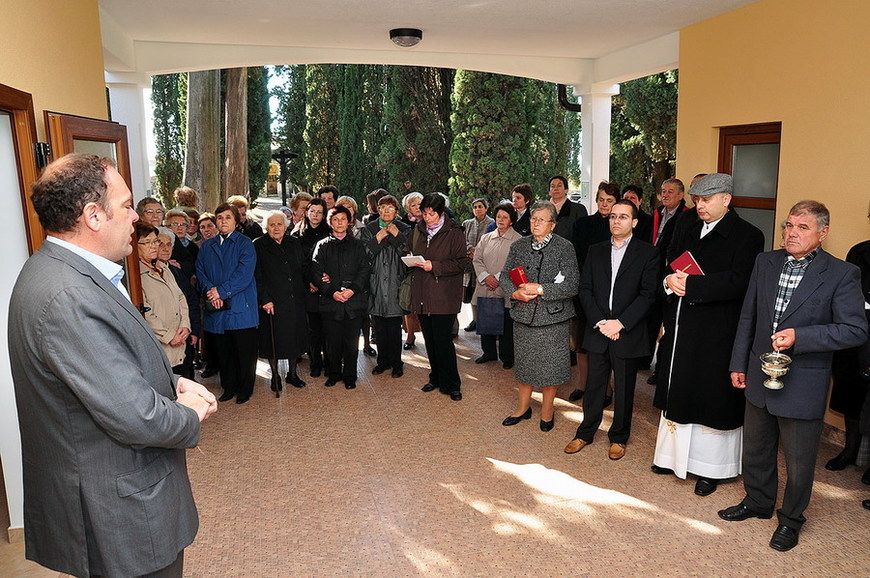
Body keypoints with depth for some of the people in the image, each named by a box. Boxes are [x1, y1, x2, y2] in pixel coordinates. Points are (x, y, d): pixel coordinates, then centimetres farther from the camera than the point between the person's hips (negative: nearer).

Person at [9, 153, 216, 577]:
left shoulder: (67, 272, 3)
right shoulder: (67, 298, -30)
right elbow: (136, 417, -30)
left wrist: (174, 382, -1)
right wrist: (190, 415, -11)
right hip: (123, 514, -9)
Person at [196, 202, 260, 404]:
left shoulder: (245, 244, -1)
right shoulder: (207, 246, 13)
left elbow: (244, 274, -12)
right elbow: (200, 273, 6)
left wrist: (222, 291, -17)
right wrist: (210, 292, -13)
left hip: (241, 307, -4)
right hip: (217, 310, 4)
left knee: (245, 351, 3)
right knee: (224, 351, 12)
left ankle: (245, 389, 18)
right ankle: (229, 386, 27)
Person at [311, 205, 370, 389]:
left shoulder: (357, 245, 10)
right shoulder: (322, 245, 8)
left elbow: (364, 270, 3)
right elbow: (316, 273, 1)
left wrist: (353, 289, -12)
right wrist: (331, 292, -11)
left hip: (354, 300, 0)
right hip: (330, 302, 0)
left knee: (351, 342, 3)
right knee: (333, 342, 6)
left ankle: (350, 376, 17)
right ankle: (333, 374, 23)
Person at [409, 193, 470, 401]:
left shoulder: (454, 233, -7)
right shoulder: (419, 231, 13)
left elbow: (461, 263, -10)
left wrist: (434, 266, -17)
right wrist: (413, 261, 7)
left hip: (444, 295, -6)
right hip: (422, 295, 6)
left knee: (443, 340, -6)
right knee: (430, 340, 13)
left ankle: (451, 385, 7)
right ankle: (436, 378, 27)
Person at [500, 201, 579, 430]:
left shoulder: (564, 247, -9)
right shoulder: (519, 246, 5)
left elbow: (572, 285, -15)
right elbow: (504, 276, 6)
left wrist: (541, 289, -21)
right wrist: (515, 292, -13)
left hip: (553, 317, -4)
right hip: (523, 315, 4)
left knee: (549, 367, 7)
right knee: (524, 364, 16)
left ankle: (547, 411, 28)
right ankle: (523, 408, 34)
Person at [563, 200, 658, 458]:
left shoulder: (647, 253, -3)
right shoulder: (596, 251, 8)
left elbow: (648, 294, -9)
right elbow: (585, 289, 4)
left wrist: (620, 323, -16)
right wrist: (599, 322, -9)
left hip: (628, 333, -2)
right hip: (597, 331, 3)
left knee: (624, 389, 10)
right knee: (594, 386, 12)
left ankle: (619, 437, 27)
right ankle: (585, 433, 27)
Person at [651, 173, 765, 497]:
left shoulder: (746, 236, -8)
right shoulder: (690, 233, 15)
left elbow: (738, 281, -20)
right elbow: (669, 267, 16)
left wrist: (690, 285, -20)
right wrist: (669, 281, -7)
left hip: (717, 334, -7)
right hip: (680, 330, 7)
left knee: (712, 397, 3)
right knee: (678, 394, 14)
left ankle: (710, 468, 18)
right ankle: (676, 455, 30)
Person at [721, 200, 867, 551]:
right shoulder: (765, 262, 2)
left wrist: (799, 336, -26)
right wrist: (739, 364, 8)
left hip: (802, 385, -4)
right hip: (759, 377, 5)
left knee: (798, 460, 12)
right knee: (755, 450, 21)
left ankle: (791, 519, 35)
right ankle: (758, 502, 44)